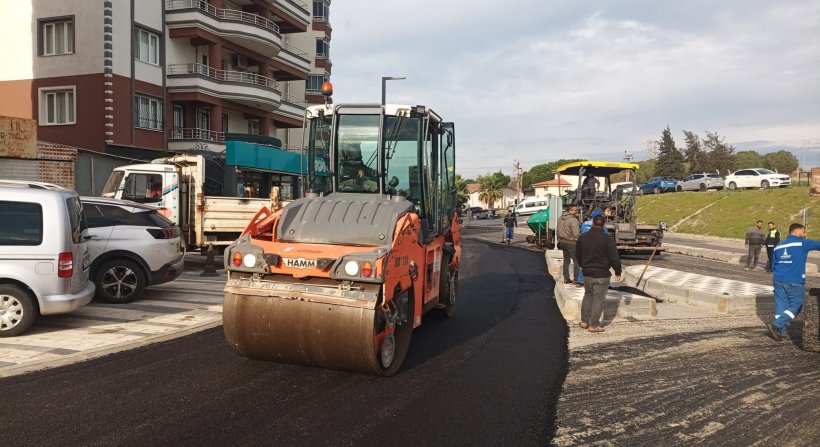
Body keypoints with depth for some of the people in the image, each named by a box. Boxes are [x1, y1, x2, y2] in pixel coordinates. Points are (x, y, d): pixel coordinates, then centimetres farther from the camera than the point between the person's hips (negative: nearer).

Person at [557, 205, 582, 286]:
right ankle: (577, 281, -3)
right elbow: (576, 234, -22)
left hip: (562, 242, 9)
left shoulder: (560, 219, 8)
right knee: (577, 261, -2)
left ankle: (566, 279, 26)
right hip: (571, 243, -9)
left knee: (566, 261, 19)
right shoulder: (573, 220, -19)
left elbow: (557, 231, 16)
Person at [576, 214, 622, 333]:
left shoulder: (582, 237, 2)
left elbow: (578, 255, 13)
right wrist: (617, 272, -1)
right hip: (602, 274, -5)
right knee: (598, 299, 2)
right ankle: (593, 325, 4)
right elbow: (614, 257, -13)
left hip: (587, 273, 5)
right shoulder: (607, 239, -14)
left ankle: (584, 321, 23)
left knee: (588, 295, 20)